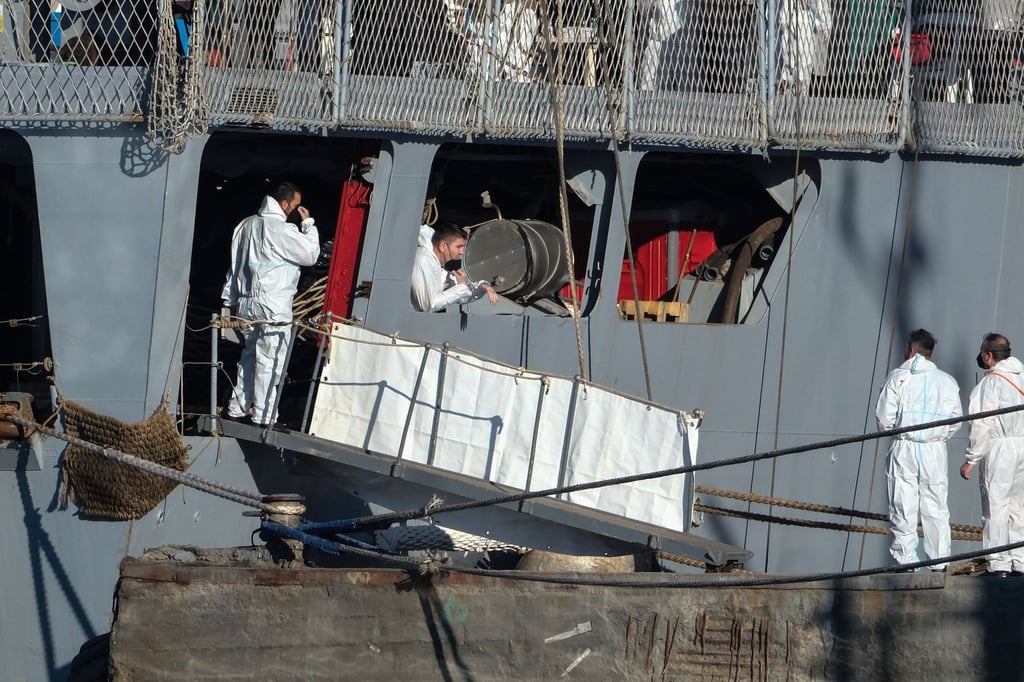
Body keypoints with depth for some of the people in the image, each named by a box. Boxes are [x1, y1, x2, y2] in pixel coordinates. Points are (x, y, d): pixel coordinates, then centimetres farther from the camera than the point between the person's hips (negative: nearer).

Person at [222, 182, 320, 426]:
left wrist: (231, 300, 23)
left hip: (246, 305, 8)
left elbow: (235, 264, 17)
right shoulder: (283, 230, -15)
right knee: (269, 361, -4)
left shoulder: (247, 225, 11)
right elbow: (311, 254, -8)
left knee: (249, 358, 17)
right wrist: (308, 223, 1)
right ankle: (263, 417, -3)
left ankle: (236, 410, 19)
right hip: (273, 309, -8)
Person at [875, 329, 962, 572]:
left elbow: (884, 417, -5)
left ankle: (906, 560, -1)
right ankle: (939, 563, 6)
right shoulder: (947, 381, 5)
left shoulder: (898, 377, -2)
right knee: (936, 510, 6)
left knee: (903, 508, 1)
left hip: (903, 449, -2)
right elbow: (956, 420, 6)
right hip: (935, 451, 2)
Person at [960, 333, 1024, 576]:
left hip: (998, 448, -6)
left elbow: (982, 425, -11)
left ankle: (999, 563, -5)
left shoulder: (990, 382, -8)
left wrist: (971, 460, -7)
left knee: (996, 506, -3)